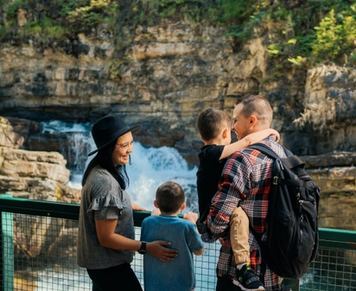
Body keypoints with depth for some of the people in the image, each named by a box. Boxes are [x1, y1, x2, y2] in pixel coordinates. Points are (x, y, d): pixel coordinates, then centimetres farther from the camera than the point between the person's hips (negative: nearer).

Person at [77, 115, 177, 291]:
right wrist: (146, 248, -19)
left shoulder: (99, 171, 1)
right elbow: (106, 238, -24)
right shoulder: (105, 183, -28)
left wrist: (128, 206, 19)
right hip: (109, 265, -9)